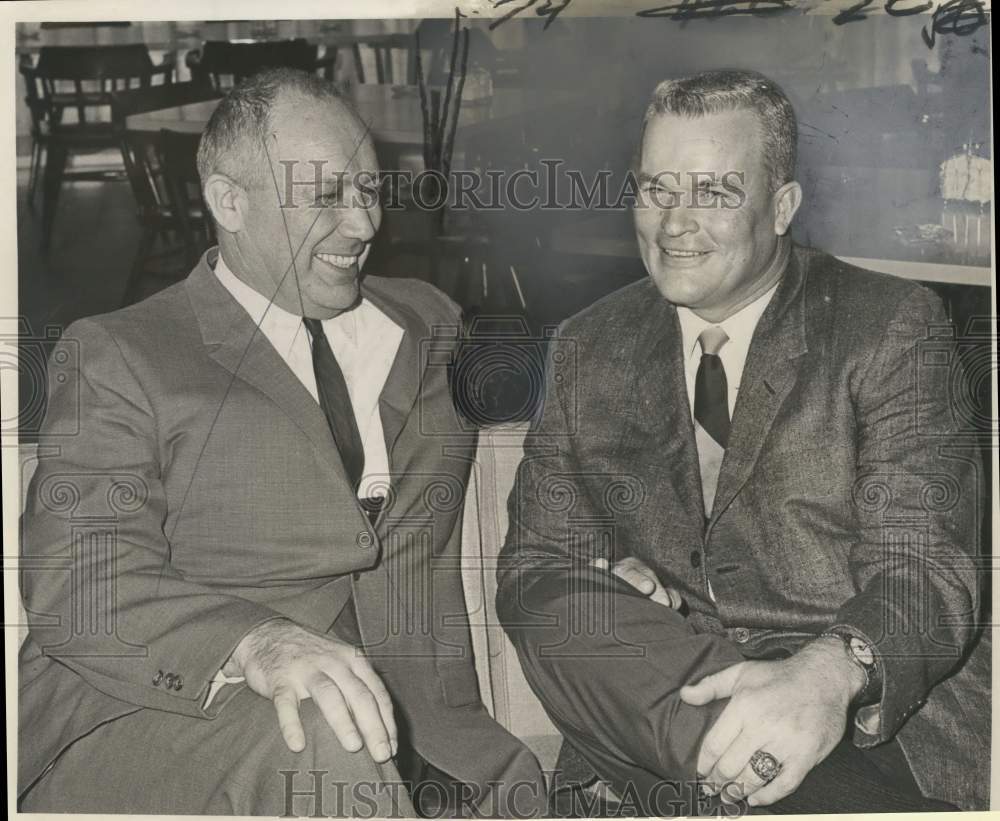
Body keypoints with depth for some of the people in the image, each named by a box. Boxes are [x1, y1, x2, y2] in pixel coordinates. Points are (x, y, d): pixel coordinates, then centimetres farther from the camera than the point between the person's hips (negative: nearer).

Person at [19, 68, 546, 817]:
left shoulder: (428, 323, 16)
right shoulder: (118, 355, -1)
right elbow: (76, 584, -12)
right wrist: (256, 644, -29)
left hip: (411, 724, 5)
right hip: (155, 720, -5)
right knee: (324, 740, -34)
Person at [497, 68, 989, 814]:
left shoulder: (891, 328, -2)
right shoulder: (589, 348, 9)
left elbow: (926, 568, -11)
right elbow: (534, 567, 7)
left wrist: (830, 674, -34)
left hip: (881, 719, -3)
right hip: (661, 702, 4)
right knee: (567, 610, -27)